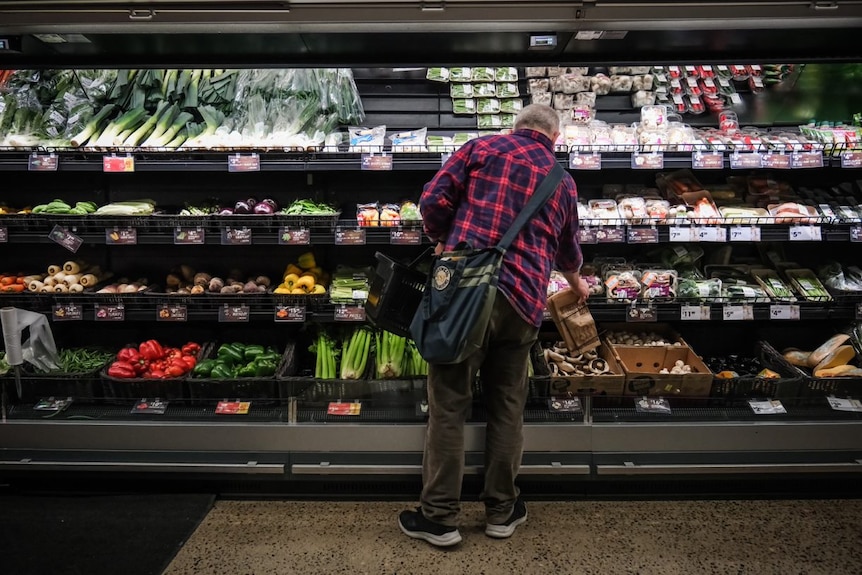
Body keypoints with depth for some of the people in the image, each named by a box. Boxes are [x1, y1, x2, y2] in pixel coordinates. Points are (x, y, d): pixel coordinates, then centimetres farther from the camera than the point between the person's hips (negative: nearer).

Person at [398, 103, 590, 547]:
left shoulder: (482, 147, 10)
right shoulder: (563, 181, 20)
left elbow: (433, 200, -2)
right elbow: (567, 250, 32)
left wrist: (444, 244, 17)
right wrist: (576, 282, 53)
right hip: (524, 302, 3)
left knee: (448, 405, 5)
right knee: (507, 407, 16)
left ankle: (439, 518, 14)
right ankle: (502, 511, 27)